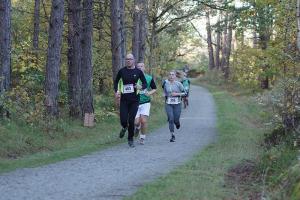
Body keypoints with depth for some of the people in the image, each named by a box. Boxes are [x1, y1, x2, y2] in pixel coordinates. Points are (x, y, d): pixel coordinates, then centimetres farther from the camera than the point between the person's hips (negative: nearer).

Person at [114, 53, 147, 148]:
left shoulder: (138, 72, 0)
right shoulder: (122, 71, 3)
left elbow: (145, 84, 6)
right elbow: (116, 81, 18)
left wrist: (141, 87, -17)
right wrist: (116, 92, 3)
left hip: (134, 99, -1)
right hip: (124, 99, 1)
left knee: (131, 120, -5)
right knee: (123, 120, -6)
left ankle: (130, 140, 12)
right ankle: (124, 128, 32)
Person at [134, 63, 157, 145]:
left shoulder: (149, 78, 1)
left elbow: (154, 89, 11)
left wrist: (149, 93, -8)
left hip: (145, 102, 0)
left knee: (144, 121, -11)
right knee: (136, 122, -7)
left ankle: (142, 138, 7)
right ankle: (137, 127, 29)